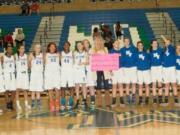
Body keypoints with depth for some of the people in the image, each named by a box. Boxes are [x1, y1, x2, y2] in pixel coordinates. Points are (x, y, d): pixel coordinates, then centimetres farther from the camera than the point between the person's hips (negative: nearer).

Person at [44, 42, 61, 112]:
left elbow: (59, 62, 12)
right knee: (50, 89, -2)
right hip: (49, 72, 0)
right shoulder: (46, 54, 12)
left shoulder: (58, 54, 14)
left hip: (56, 72, 1)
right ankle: (52, 105, 4)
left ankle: (57, 104, 4)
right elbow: (45, 63, 6)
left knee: (57, 89, -6)